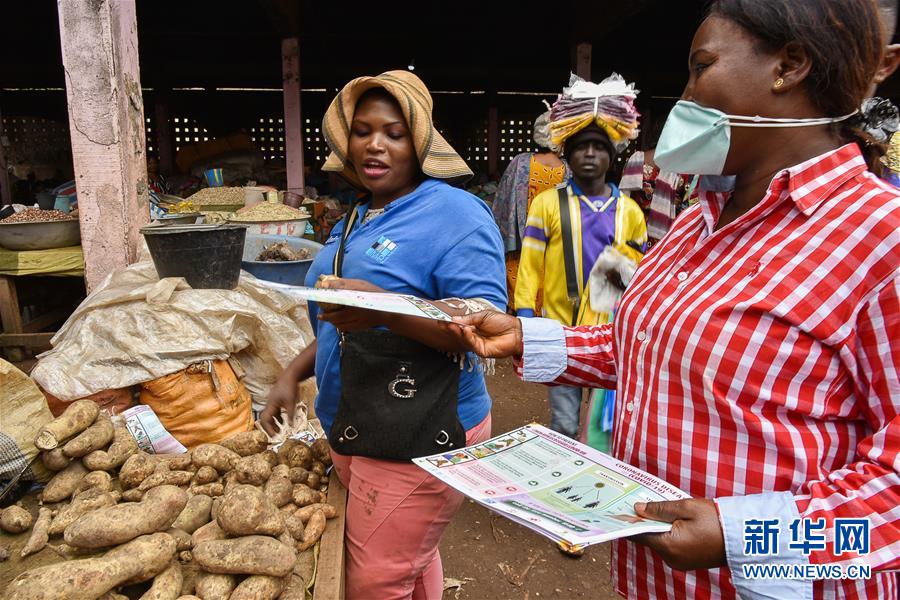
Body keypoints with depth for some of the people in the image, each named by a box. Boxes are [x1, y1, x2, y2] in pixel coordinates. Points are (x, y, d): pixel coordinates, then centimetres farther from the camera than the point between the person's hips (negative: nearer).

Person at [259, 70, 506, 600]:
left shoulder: (456, 214, -13)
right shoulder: (357, 220, 14)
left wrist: (385, 309, -35)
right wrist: (294, 374, 13)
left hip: (420, 438, -7)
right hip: (353, 431, 7)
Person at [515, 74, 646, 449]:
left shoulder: (629, 210, 6)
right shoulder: (547, 203, -1)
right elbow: (529, 268, -2)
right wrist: (526, 323, -8)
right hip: (562, 333, -2)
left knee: (607, 421, 13)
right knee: (564, 425, 7)